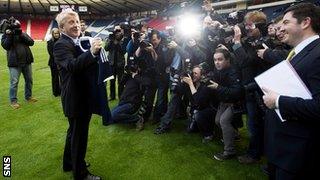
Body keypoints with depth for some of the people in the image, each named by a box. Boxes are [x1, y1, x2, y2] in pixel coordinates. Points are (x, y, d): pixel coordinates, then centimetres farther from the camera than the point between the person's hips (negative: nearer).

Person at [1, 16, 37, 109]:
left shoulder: (23, 33, 10)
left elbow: (31, 42, -5)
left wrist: (21, 35, -15)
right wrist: (9, 35, -17)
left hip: (26, 61, 4)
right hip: (15, 62, -4)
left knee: (29, 80, 12)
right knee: (14, 82, -4)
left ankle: (28, 96, 28)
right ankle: (13, 101, 7)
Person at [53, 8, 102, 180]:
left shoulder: (78, 42, 10)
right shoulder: (61, 45, -18)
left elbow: (86, 64, 16)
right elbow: (72, 65, -37)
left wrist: (95, 51, 0)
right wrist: (92, 52, -49)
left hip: (82, 97, 10)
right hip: (75, 99, -10)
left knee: (74, 132, 24)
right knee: (79, 136, 4)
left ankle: (69, 163, 45)